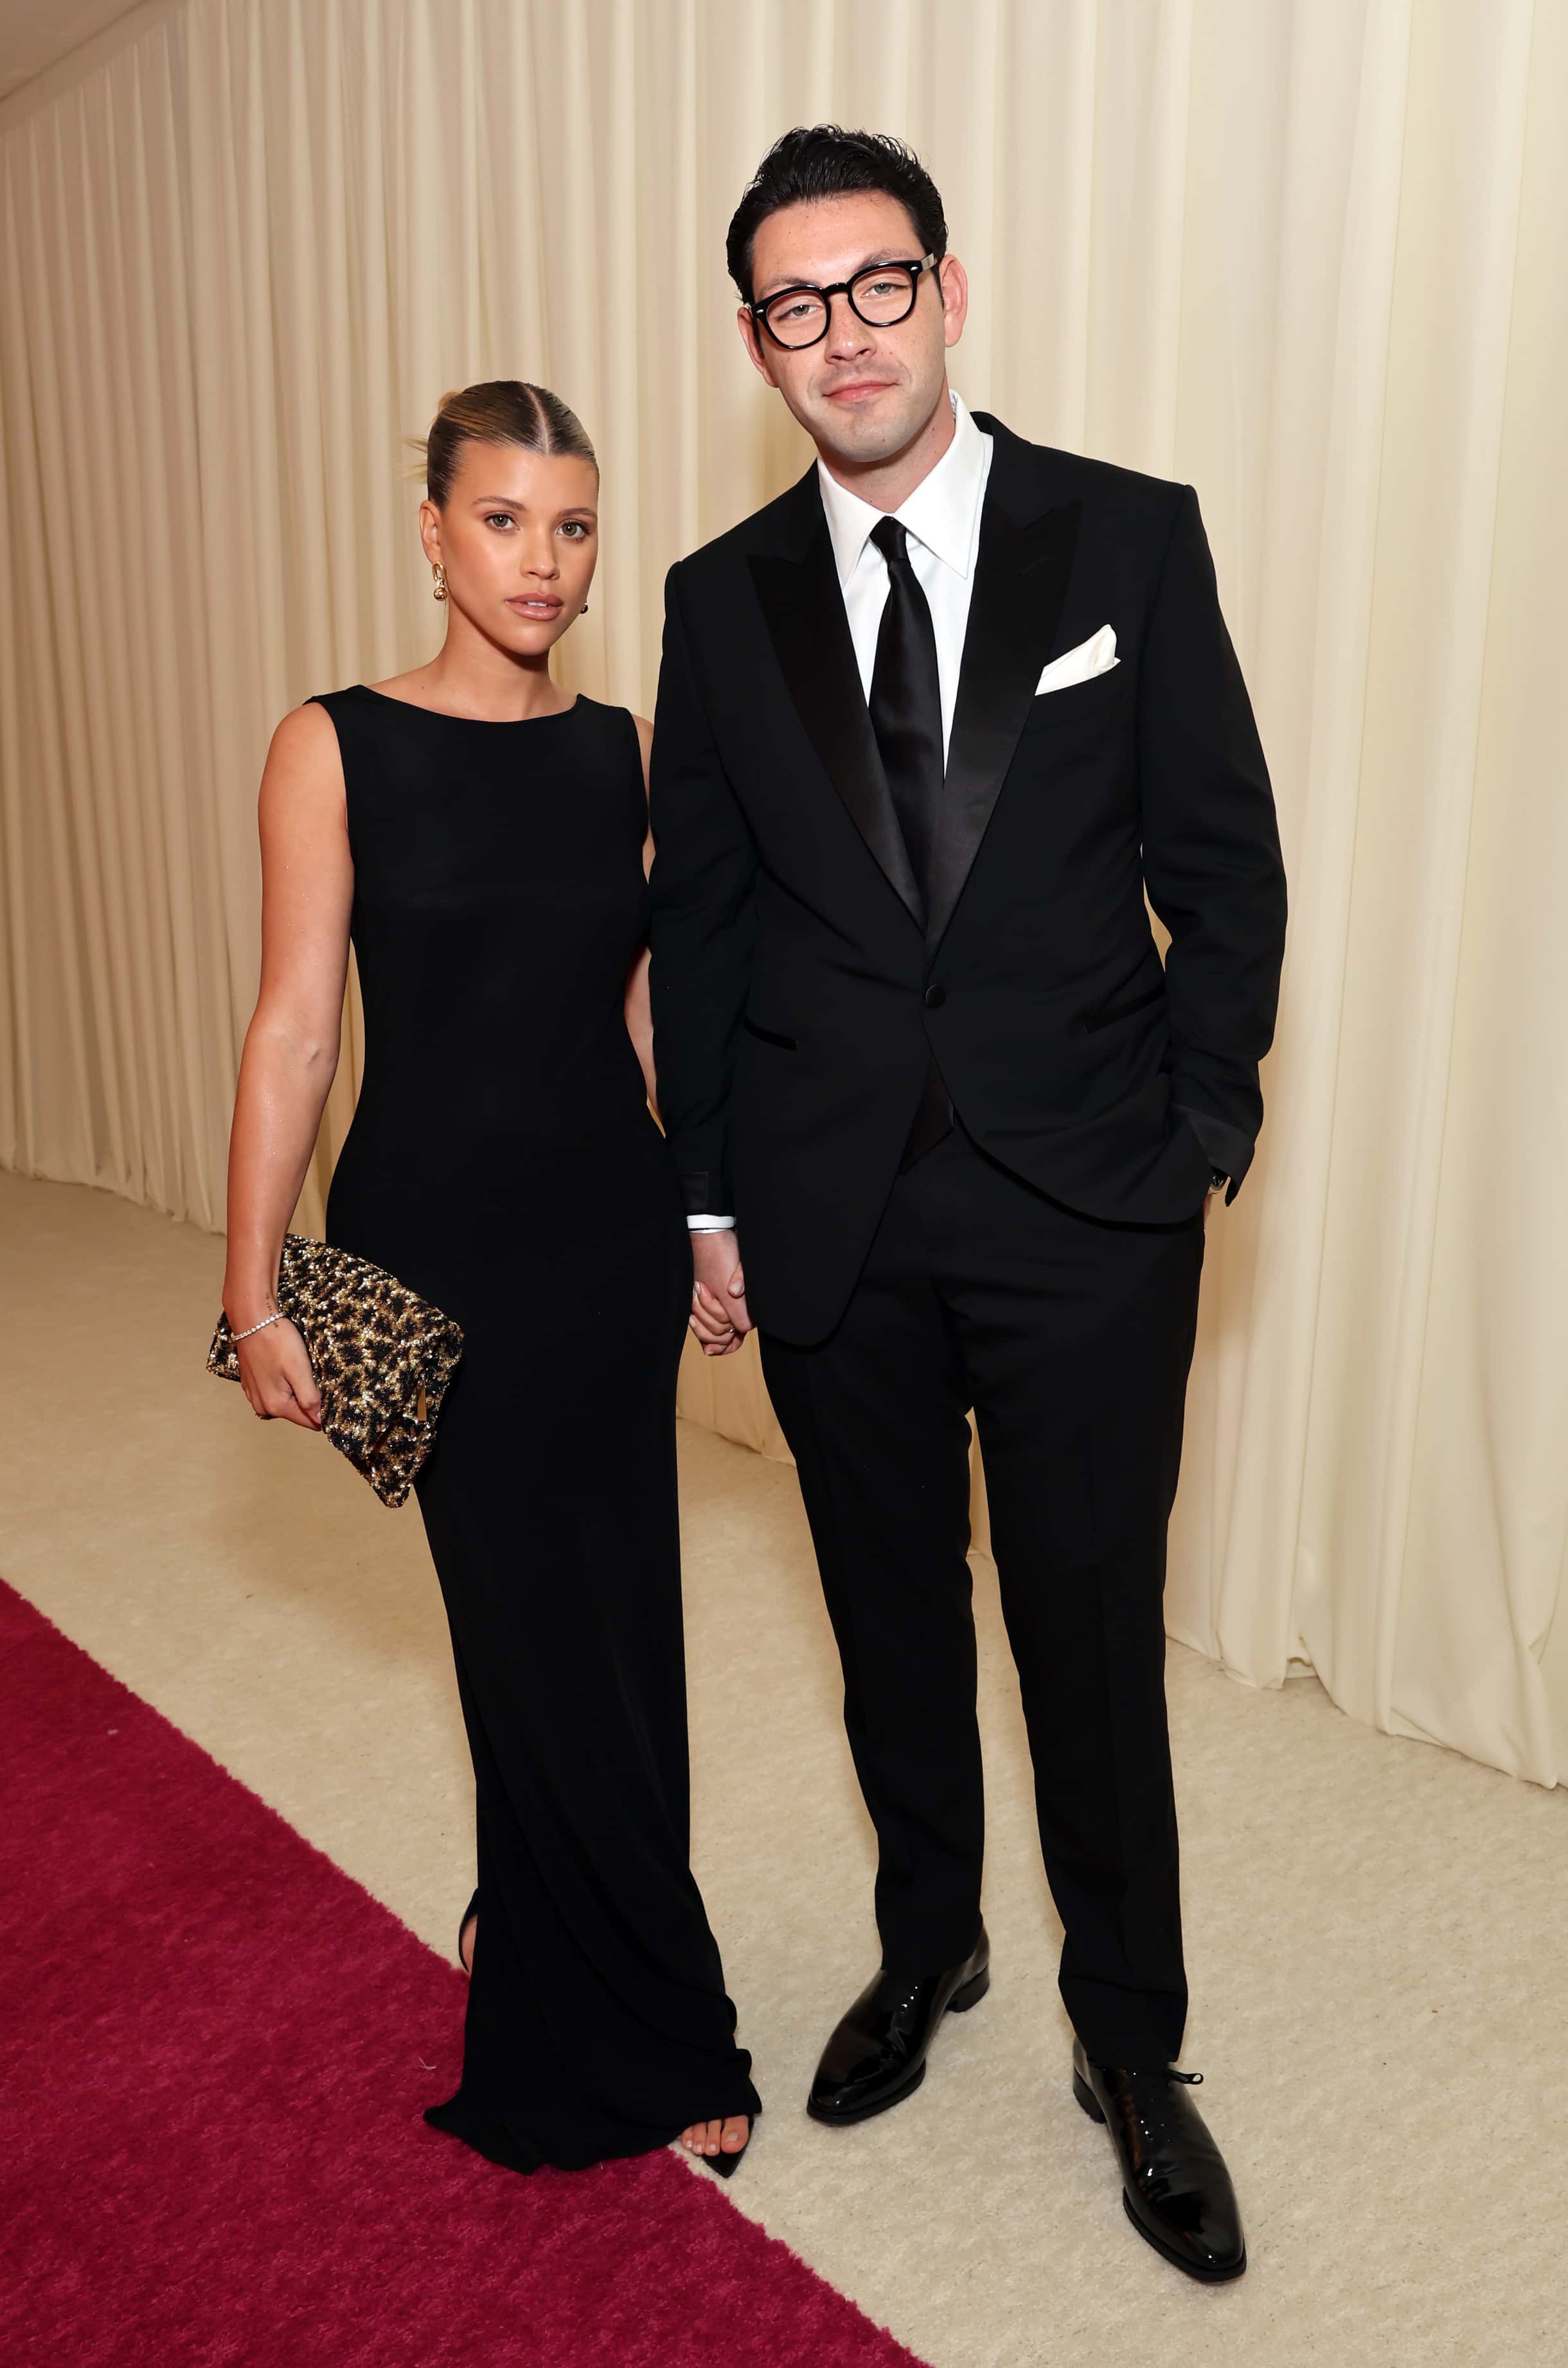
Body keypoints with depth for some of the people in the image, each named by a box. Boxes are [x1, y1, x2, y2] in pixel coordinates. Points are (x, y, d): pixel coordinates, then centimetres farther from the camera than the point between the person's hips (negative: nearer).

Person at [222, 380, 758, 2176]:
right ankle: (661, 2038, 27)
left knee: (593, 1611, 13)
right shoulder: (336, 746, -5)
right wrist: (253, 1294, -8)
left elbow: (657, 1016, 9)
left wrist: (716, 1221, 10)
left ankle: (537, 1928, 41)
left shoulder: (629, 752, 4)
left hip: (611, 1232, 4)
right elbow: (294, 1031, -7)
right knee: (542, 1624, 6)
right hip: (433, 1239, -3)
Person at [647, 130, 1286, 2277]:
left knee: (1095, 1645, 7)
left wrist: (1198, 1134, -4)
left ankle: (1132, 2050, 32)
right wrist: (709, 1197, 5)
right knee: (894, 1622, 17)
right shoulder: (722, 597, 5)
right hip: (831, 1216, 3)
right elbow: (698, 915, 7)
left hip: (1083, 1212, -2)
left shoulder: (1131, 540, -1)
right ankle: (928, 1946, 43)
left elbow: (1225, 868, 1)